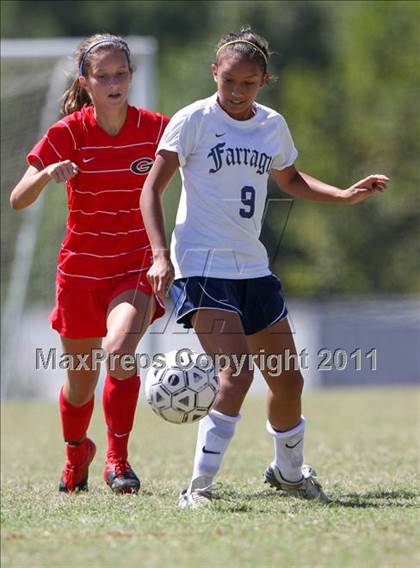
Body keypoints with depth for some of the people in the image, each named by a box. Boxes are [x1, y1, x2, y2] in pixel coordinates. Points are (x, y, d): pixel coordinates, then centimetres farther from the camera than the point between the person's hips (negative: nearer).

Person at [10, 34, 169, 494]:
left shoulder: (155, 128, -7)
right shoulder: (68, 133, -10)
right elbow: (18, 200, -16)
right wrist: (47, 174, -36)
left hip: (136, 265, -1)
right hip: (81, 269, 1)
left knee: (118, 351, -28)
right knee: (82, 379, 12)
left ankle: (117, 461, -15)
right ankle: (76, 454, 43)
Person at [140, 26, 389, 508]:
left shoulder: (272, 126, 9)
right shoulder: (194, 120, -7)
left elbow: (290, 180, 28)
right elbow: (152, 188, -8)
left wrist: (345, 196, 13)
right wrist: (161, 255, -20)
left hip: (253, 268, 6)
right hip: (203, 266, -6)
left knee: (287, 379, 11)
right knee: (236, 373, -21)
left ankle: (288, 471, 37)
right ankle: (199, 487, -14)